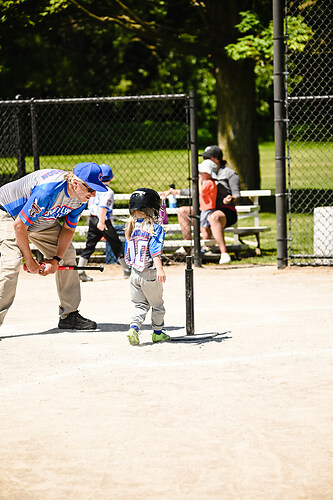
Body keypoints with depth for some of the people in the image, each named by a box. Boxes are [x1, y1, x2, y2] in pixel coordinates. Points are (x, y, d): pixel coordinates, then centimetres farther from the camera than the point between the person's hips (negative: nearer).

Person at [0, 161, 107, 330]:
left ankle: (69, 315, 11)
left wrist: (56, 259, -14)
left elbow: (68, 228, -2)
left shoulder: (81, 197, -15)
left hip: (42, 220, 8)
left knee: (67, 253, 3)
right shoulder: (48, 191, -40)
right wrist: (30, 260, -23)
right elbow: (19, 226, -33)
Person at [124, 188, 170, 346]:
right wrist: (159, 269, -30)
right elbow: (155, 251, -24)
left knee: (140, 305, 13)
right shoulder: (155, 228, -12)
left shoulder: (131, 228, 5)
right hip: (150, 274, -5)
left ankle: (134, 327, -10)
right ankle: (158, 333, 26)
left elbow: (127, 254, 13)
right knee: (157, 306, 14)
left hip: (134, 273, 5)